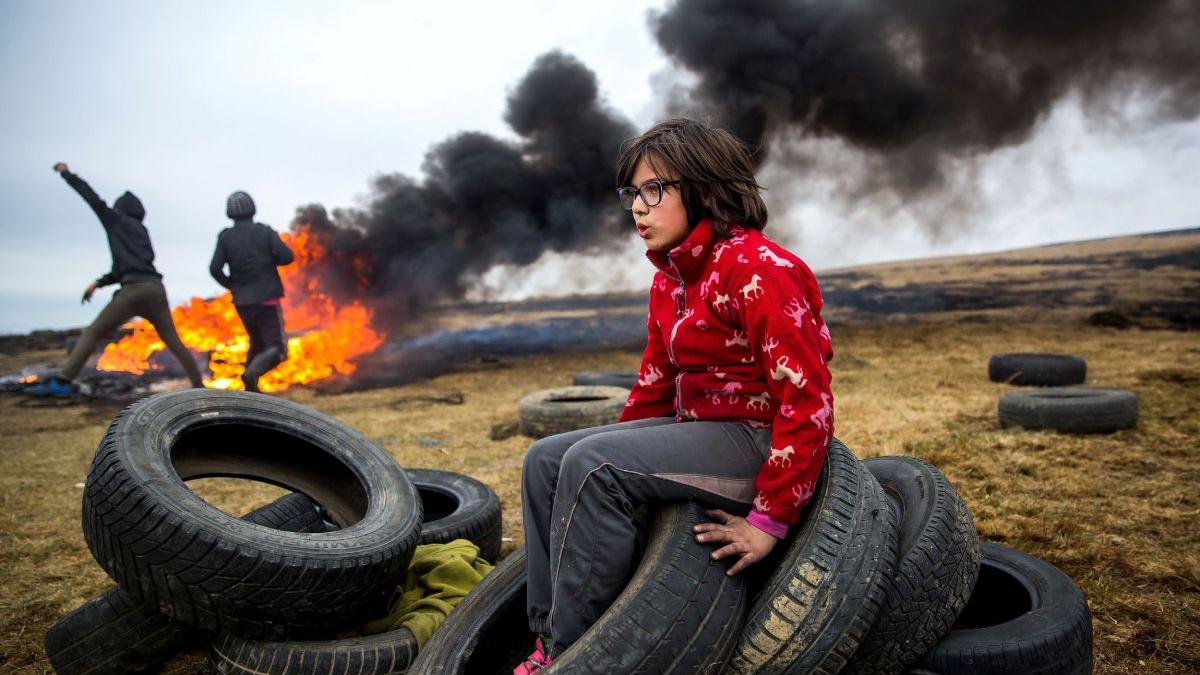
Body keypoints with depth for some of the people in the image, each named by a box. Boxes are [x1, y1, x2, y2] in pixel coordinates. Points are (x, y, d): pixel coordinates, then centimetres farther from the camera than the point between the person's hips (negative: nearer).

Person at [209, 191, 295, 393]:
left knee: (257, 344, 23)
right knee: (276, 349, -3)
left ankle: (251, 389, 16)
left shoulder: (225, 237, 1)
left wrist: (231, 285, 9)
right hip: (267, 298, -4)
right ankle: (253, 372, -30)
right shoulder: (265, 231, -3)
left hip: (242, 302, 4)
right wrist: (269, 259, 7)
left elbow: (215, 269, -9)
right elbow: (287, 256, -13)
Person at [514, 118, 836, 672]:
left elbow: (808, 399, -22)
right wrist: (618, 453, 17)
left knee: (591, 464, -25)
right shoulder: (669, 279, 11)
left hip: (757, 439, -9)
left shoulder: (755, 269, -18)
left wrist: (770, 520, -22)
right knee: (546, 459, 1)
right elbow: (655, 383, 18)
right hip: (697, 427, 10)